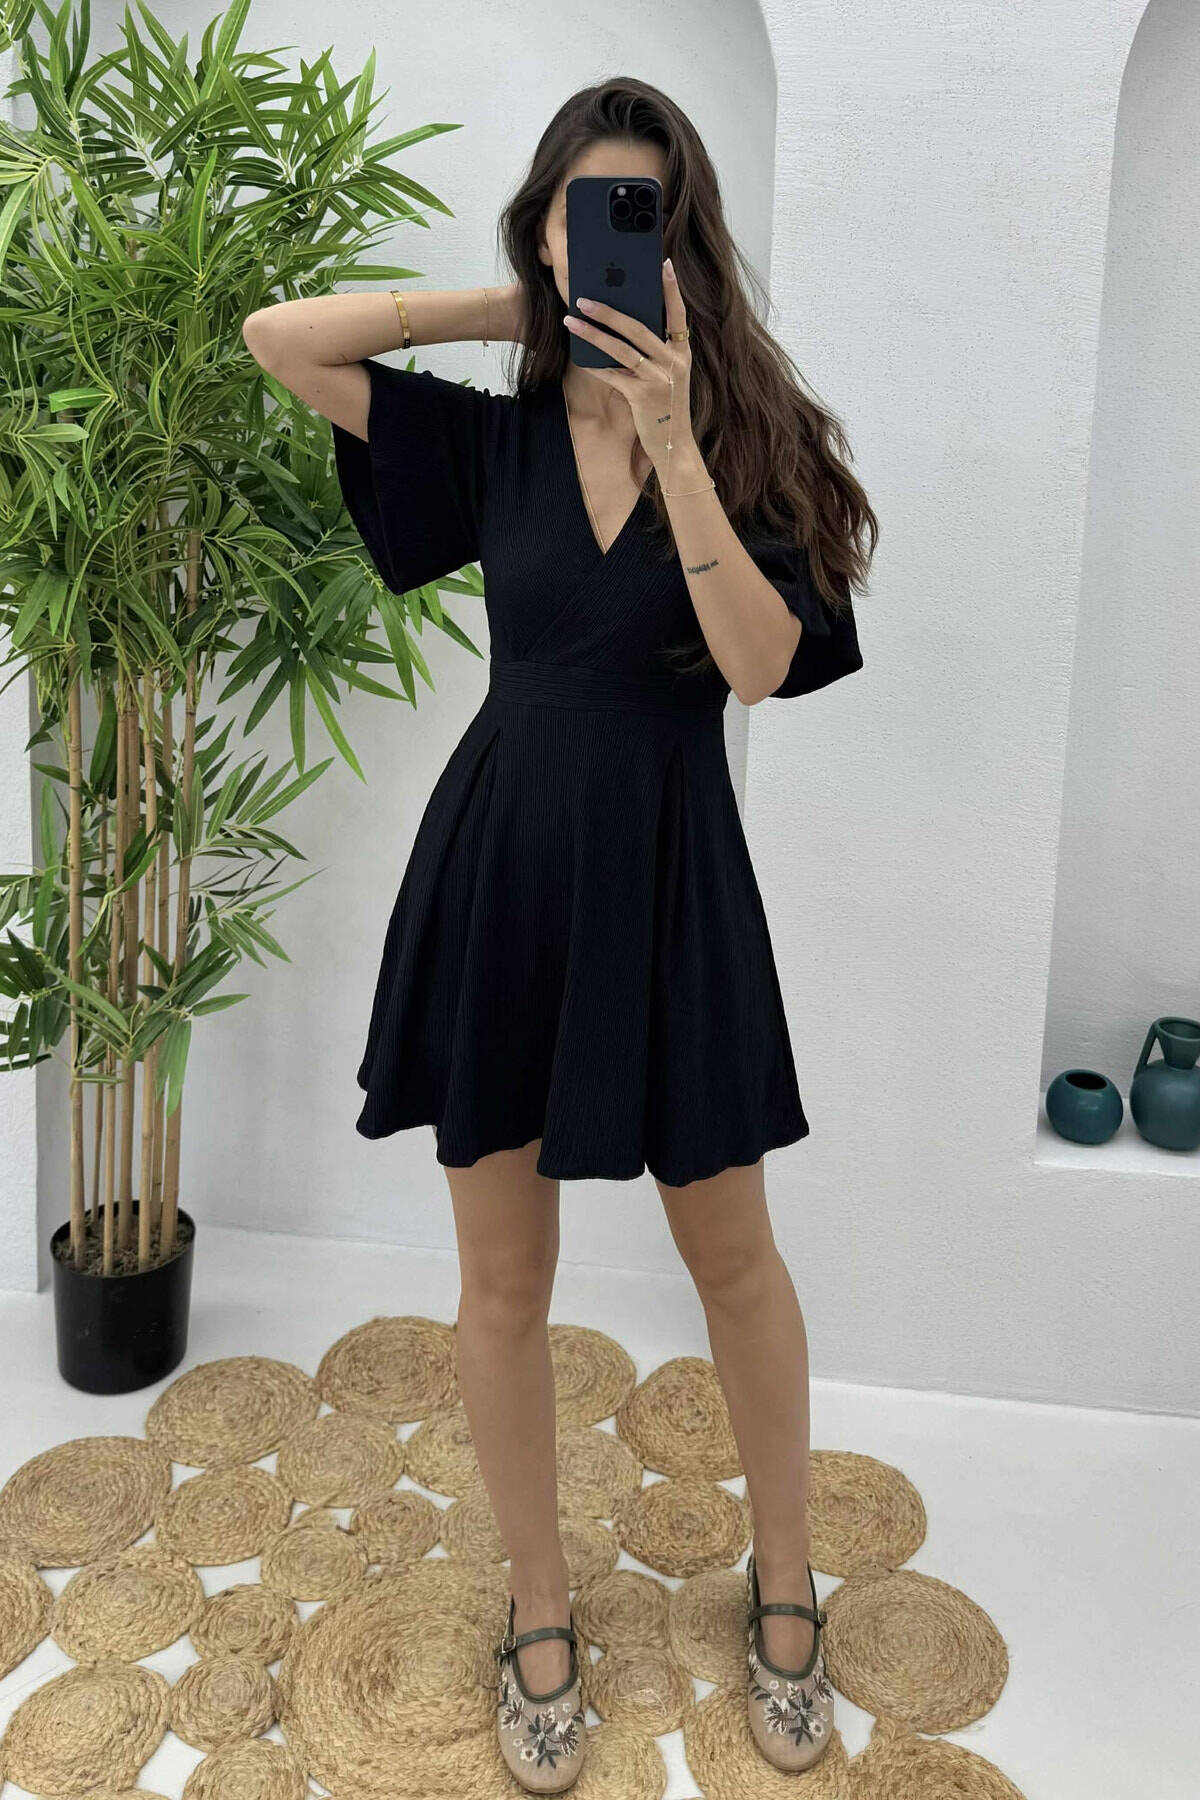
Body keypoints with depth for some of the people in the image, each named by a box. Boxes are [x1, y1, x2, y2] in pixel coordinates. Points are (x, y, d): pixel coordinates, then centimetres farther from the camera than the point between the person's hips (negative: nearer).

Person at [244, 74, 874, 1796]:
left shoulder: (750, 438, -1)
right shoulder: (493, 438, 4)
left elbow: (762, 662, -15)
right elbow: (275, 337, 0)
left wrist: (671, 437, -21)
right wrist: (507, 306, 0)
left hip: (667, 877, -1)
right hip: (500, 868, 2)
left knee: (731, 1253, 11)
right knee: (504, 1272, 9)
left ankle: (784, 1583, 36)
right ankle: (540, 1609, 32)